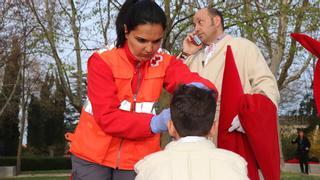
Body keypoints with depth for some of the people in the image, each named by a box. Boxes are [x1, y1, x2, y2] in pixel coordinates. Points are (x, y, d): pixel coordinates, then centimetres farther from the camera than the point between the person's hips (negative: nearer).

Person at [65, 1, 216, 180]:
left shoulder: (165, 63, -2)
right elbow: (107, 117, -19)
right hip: (93, 155, -2)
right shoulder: (103, 62, -12)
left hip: (137, 160, 3)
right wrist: (155, 123, -33)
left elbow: (193, 82, -18)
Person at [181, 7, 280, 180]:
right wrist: (186, 54, 15)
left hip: (234, 135, -5)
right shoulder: (196, 57, 25)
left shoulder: (242, 47, 6)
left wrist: (249, 115, -22)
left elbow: (267, 86, -5)